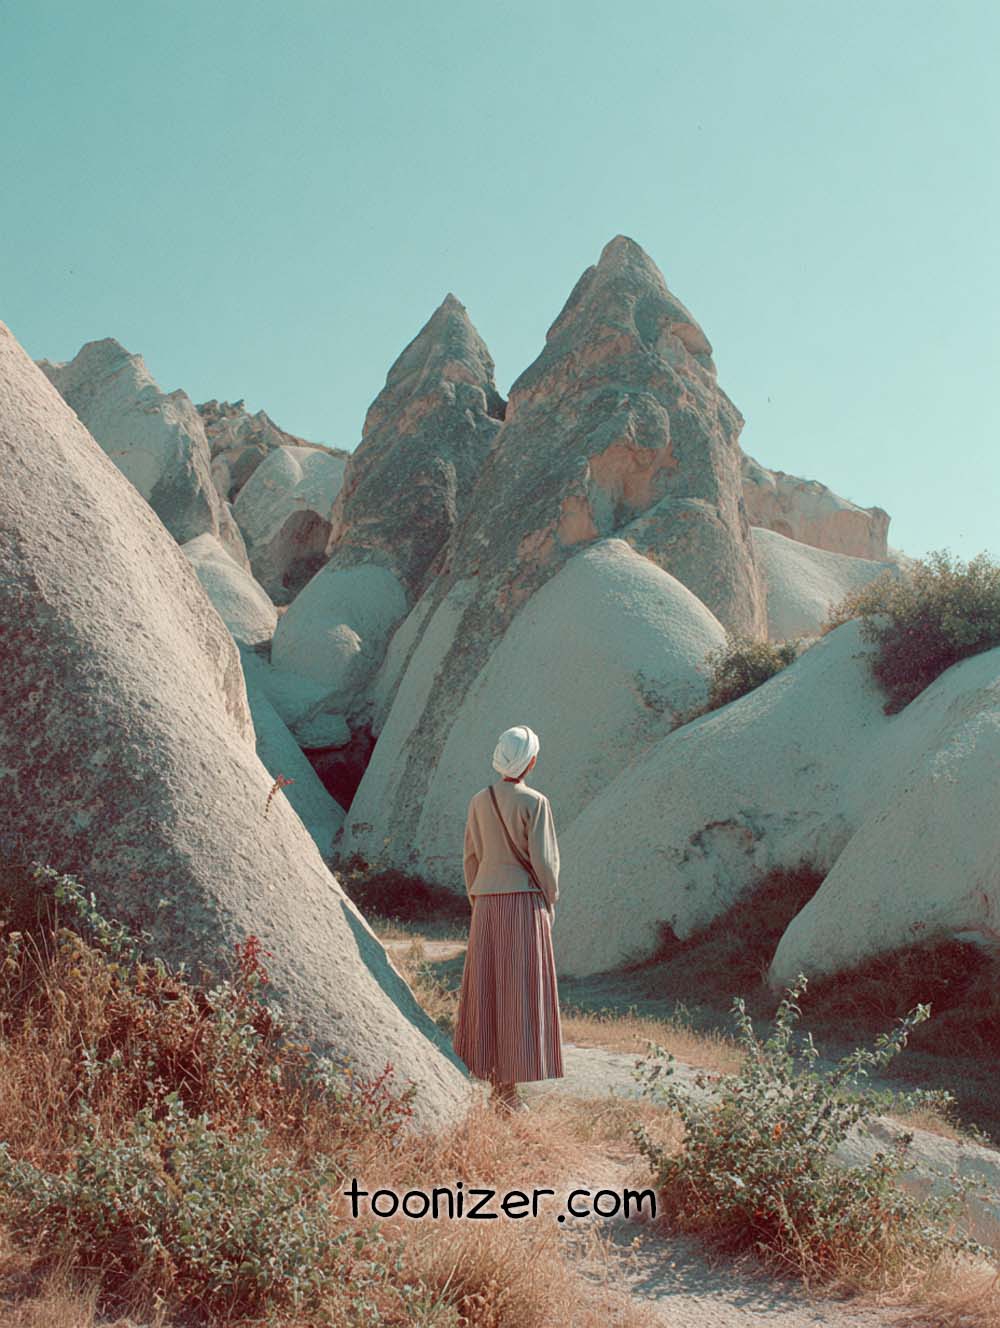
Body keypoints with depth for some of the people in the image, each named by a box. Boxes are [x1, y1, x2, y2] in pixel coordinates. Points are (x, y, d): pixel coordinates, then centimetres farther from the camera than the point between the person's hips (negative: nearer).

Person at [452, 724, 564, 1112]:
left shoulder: (478, 801, 6)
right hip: (526, 902, -5)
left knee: (487, 988, 11)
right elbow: (543, 860, -11)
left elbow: (471, 858, 9)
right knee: (521, 992, -2)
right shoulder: (534, 802, -10)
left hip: (488, 904, 5)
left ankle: (491, 1077, 15)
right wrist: (549, 906, 2)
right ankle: (507, 1088, -3)